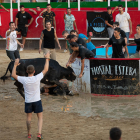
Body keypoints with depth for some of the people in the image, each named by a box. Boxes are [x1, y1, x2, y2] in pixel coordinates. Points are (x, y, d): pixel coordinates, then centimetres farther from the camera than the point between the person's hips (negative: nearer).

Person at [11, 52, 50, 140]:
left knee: (29, 117, 16)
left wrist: (15, 65, 7)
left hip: (28, 101, 1)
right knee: (40, 117, 8)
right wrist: (47, 59, 3)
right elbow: (45, 70, -5)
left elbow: (13, 75, 0)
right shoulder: (37, 78, -17)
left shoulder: (24, 80, -14)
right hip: (37, 100, -1)